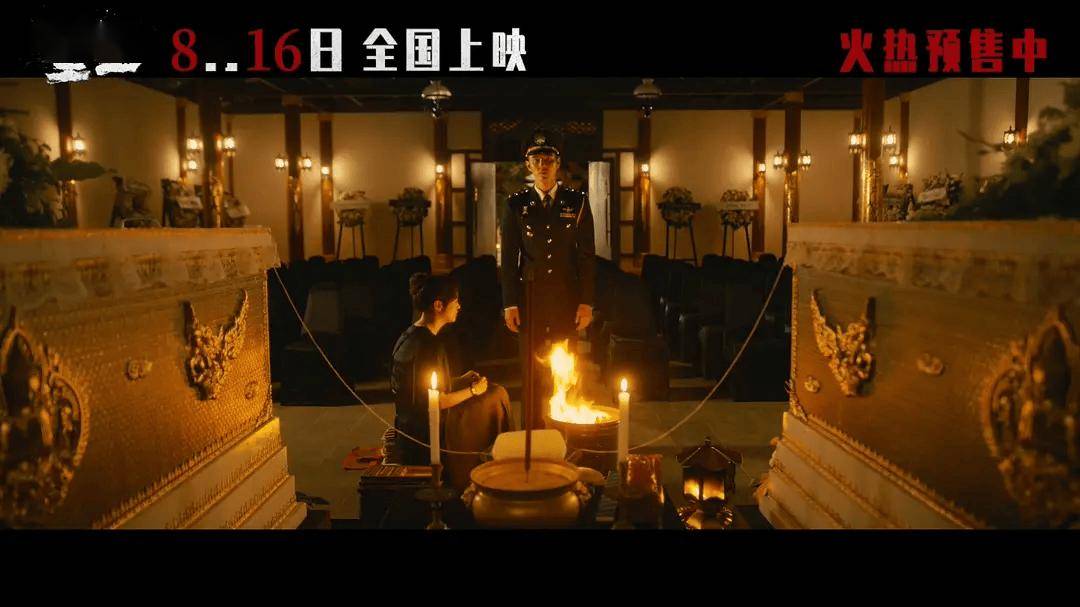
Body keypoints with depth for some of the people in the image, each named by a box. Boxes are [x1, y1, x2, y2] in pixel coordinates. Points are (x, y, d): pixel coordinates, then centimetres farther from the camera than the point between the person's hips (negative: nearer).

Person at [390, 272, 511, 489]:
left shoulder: (407, 337, 7)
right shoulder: (431, 345, -23)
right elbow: (438, 402, -22)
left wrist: (460, 381, 12)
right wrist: (472, 391, -7)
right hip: (428, 438, -9)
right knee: (497, 395, -4)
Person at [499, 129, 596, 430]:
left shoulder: (577, 202, 3)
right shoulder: (516, 205, 4)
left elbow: (587, 255, 2)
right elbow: (509, 257, 4)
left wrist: (587, 302, -3)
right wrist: (509, 303, -1)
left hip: (568, 300, 0)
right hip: (530, 300, 0)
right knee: (532, 370, 4)